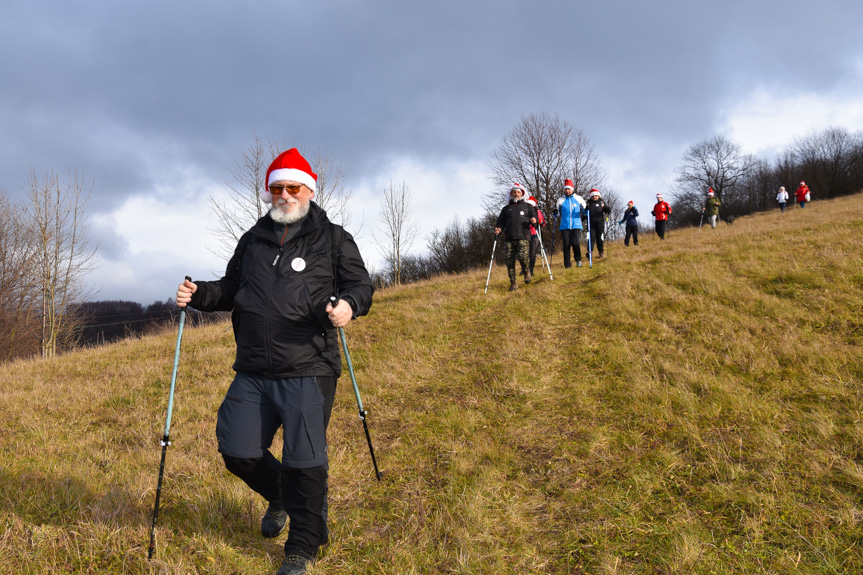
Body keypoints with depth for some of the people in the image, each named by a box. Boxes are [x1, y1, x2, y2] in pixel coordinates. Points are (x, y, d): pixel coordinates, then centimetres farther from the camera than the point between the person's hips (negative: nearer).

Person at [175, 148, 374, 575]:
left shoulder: (332, 239, 4)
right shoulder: (253, 240, 17)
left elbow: (361, 284, 2)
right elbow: (230, 290, 23)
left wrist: (349, 304, -21)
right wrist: (198, 293, 3)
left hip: (308, 371, -4)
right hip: (253, 372, 5)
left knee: (305, 461, -1)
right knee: (237, 452, 7)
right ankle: (280, 497, 39)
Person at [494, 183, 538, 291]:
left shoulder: (527, 206, 19)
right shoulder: (507, 208, 24)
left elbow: (534, 217, 15)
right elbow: (501, 221, 20)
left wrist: (534, 220, -10)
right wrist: (498, 228, -2)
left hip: (523, 236, -2)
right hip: (509, 238, 2)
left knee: (522, 256, -23)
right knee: (509, 260, -7)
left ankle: (526, 271, 8)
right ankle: (513, 283, 0)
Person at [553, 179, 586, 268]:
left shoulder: (579, 199, 10)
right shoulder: (560, 200, 10)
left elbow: (583, 212, 15)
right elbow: (559, 214, 15)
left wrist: (586, 211, -8)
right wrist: (556, 213, -7)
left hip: (576, 225, -1)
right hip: (564, 226, 1)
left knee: (575, 243, -14)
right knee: (566, 245, -4)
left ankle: (578, 260, 10)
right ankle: (567, 264, 5)